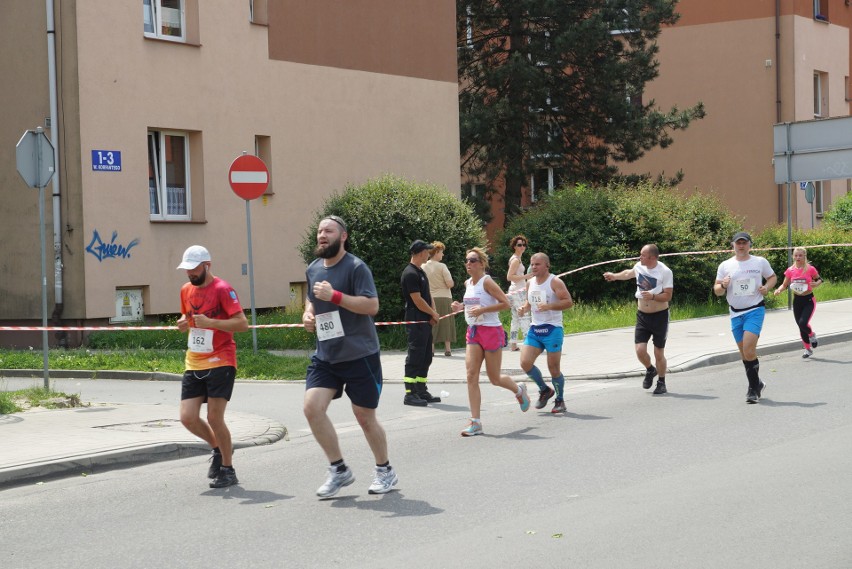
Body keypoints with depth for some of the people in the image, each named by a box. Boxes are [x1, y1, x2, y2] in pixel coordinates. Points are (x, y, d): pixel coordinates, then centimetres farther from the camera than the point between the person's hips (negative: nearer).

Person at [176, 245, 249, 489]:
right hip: (194, 365, 7)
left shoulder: (222, 289, -11)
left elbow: (242, 323, -16)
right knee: (188, 417, -2)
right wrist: (183, 322, 4)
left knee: (214, 418, -9)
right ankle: (218, 449, 25)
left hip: (220, 363, -7)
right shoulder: (186, 290, 11)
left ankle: (228, 469, 8)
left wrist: (210, 322, -25)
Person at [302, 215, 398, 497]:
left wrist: (334, 295, -24)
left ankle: (385, 471, 25)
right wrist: (308, 314, 5)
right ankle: (338, 469, 4)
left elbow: (372, 305, -19)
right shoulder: (313, 270, 10)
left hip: (359, 355, -6)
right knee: (312, 407, -11)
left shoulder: (356, 267, -11)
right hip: (325, 355, 6)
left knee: (365, 417, 3)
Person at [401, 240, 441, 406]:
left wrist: (433, 314, 1)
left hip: (425, 322, 10)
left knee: (426, 358, 13)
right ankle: (410, 394, -6)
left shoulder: (420, 272, 17)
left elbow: (428, 295, 18)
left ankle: (422, 391, 19)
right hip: (415, 322, -10)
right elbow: (417, 300, -18)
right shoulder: (410, 273, -15)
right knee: (414, 358, -8)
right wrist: (433, 313, -6)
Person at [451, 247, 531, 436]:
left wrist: (482, 310, -23)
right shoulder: (468, 283, 9)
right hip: (473, 332, 7)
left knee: (494, 379, 5)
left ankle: (519, 390, 38)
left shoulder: (487, 282, -13)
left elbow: (505, 303, -18)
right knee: (471, 376, -6)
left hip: (491, 331, -7)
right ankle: (475, 423, -5)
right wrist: (461, 307, 5)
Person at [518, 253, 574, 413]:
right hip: (534, 329, 6)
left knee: (554, 368, -2)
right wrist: (524, 308, 3)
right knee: (525, 363, -7)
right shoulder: (530, 284, 11)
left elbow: (569, 302, -15)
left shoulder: (555, 282, -8)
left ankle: (560, 400, 17)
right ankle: (544, 390, 15)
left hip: (552, 329, -6)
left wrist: (549, 306, -27)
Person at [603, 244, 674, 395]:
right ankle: (650, 370, 24)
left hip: (659, 316, -4)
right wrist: (615, 276, 28)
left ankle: (661, 382, 21)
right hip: (642, 315, 4)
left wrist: (653, 296, -30)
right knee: (640, 350, -7)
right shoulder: (639, 267, 1)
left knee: (659, 354, 1)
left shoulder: (665, 272, -15)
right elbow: (629, 273, 26)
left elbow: (668, 296, -16)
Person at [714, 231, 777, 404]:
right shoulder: (725, 266, 6)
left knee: (748, 348, -18)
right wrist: (722, 286, -14)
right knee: (744, 352, 10)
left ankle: (753, 389, -8)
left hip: (755, 310, -4)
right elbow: (717, 291, 8)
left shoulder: (760, 262, 3)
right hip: (736, 313, 4)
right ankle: (757, 385, 27)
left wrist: (767, 287, -4)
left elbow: (772, 277, 17)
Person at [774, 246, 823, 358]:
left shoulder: (810, 269, -10)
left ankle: (812, 335, 14)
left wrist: (816, 284, -17)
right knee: (801, 326, 10)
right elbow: (785, 285, 6)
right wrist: (779, 290, -14)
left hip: (809, 300, -4)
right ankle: (808, 349, 28)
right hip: (797, 300, 4)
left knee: (803, 323, -21)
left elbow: (819, 279, 5)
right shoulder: (790, 270, -2)